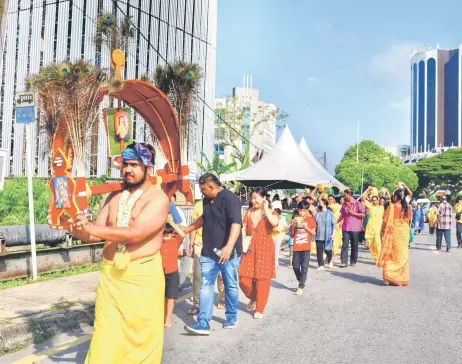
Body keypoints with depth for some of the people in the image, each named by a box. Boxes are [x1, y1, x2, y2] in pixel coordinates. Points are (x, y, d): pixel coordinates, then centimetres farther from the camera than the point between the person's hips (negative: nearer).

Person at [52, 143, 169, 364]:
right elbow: (95, 235, 10)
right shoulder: (114, 198, 12)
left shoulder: (158, 198, -8)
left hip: (143, 276, -5)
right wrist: (73, 227, -11)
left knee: (142, 337, 5)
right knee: (106, 336, 6)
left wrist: (91, 227, -24)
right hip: (110, 275, 5)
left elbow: (134, 234, -21)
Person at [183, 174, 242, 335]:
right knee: (205, 287, 1)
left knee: (230, 286, 11)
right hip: (209, 252, 7)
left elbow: (236, 223, -30)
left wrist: (229, 246, -43)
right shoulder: (206, 200, 9)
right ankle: (203, 324, 2)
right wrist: (188, 229, 30)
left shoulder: (229, 198, -17)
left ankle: (232, 318, 29)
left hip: (228, 252, -7)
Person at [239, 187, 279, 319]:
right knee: (244, 279, 1)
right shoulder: (248, 213, 11)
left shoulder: (271, 212, -1)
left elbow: (275, 223, -24)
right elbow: (243, 229, 9)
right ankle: (253, 298, 30)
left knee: (262, 279, 1)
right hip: (249, 249, 4)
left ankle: (259, 309, 15)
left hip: (265, 249, -3)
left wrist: (266, 209, -14)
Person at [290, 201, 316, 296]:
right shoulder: (295, 220, 6)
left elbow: (314, 233, -1)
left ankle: (301, 287, -1)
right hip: (296, 247, 3)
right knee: (295, 266, 5)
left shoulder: (310, 219, 1)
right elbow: (292, 235, 9)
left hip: (306, 247, -3)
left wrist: (306, 227, -15)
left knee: (304, 267, -4)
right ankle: (301, 282, 28)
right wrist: (292, 226, -9)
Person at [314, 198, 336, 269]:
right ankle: (321, 265, 9)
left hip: (327, 236, -3)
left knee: (327, 249, 4)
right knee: (319, 250, 0)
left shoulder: (330, 213, -4)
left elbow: (334, 224, -4)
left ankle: (330, 261, 34)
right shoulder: (317, 213, 4)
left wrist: (333, 234, -10)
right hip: (318, 235, 3)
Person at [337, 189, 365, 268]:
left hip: (355, 228, -3)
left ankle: (353, 261, 19)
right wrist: (336, 222, 11)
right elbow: (342, 215, 17)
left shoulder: (357, 203, -5)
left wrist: (353, 213, -15)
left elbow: (363, 215, -8)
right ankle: (344, 262, -5)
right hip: (345, 228, 3)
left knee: (354, 245, 7)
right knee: (345, 245, -3)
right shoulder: (344, 204, 10)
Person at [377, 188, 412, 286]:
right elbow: (409, 221, 7)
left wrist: (382, 231, 3)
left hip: (392, 233, -3)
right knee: (402, 256, 13)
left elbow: (386, 220, -8)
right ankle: (402, 279, 18)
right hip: (404, 234, 3)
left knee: (390, 255, 6)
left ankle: (388, 278, 5)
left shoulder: (392, 206, -12)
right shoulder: (408, 207, -1)